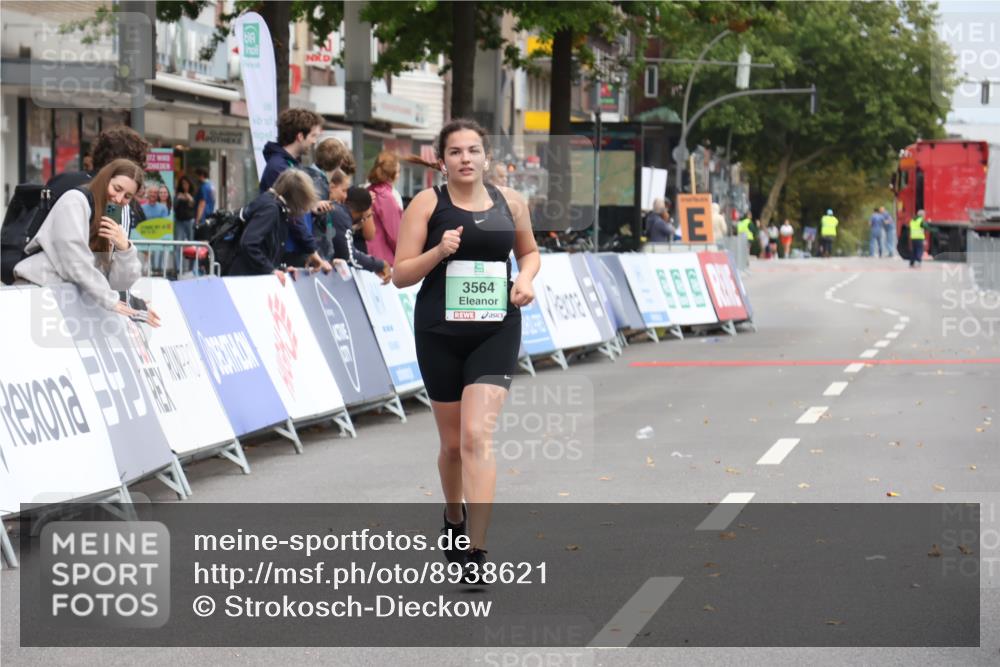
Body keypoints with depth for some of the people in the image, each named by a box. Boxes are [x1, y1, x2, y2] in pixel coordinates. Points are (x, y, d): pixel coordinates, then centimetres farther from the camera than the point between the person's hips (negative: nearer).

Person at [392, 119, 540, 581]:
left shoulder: (509, 201, 4)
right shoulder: (427, 203, -3)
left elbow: (529, 251, 21)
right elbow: (400, 274, -3)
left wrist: (526, 279, 0)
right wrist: (438, 252, -20)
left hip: (496, 331, 0)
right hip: (439, 334, 0)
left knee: (477, 436, -15)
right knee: (452, 442, 12)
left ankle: (476, 552, -17)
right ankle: (454, 519, 42)